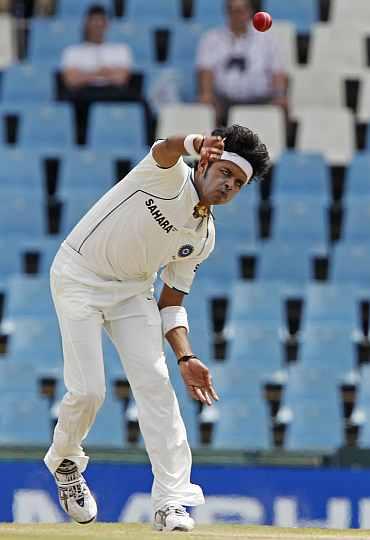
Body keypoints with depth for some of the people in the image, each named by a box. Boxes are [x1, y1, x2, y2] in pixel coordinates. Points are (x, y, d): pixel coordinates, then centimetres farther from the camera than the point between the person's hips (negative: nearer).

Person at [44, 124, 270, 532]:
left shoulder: (202, 238, 1)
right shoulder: (169, 176, -17)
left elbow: (171, 302, 6)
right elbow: (167, 148, -42)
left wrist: (185, 357, -10)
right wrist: (195, 145, -67)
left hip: (132, 289, 6)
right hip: (79, 277, -6)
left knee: (155, 383, -11)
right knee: (88, 391, -12)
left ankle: (171, 503, -12)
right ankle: (64, 460, 22)